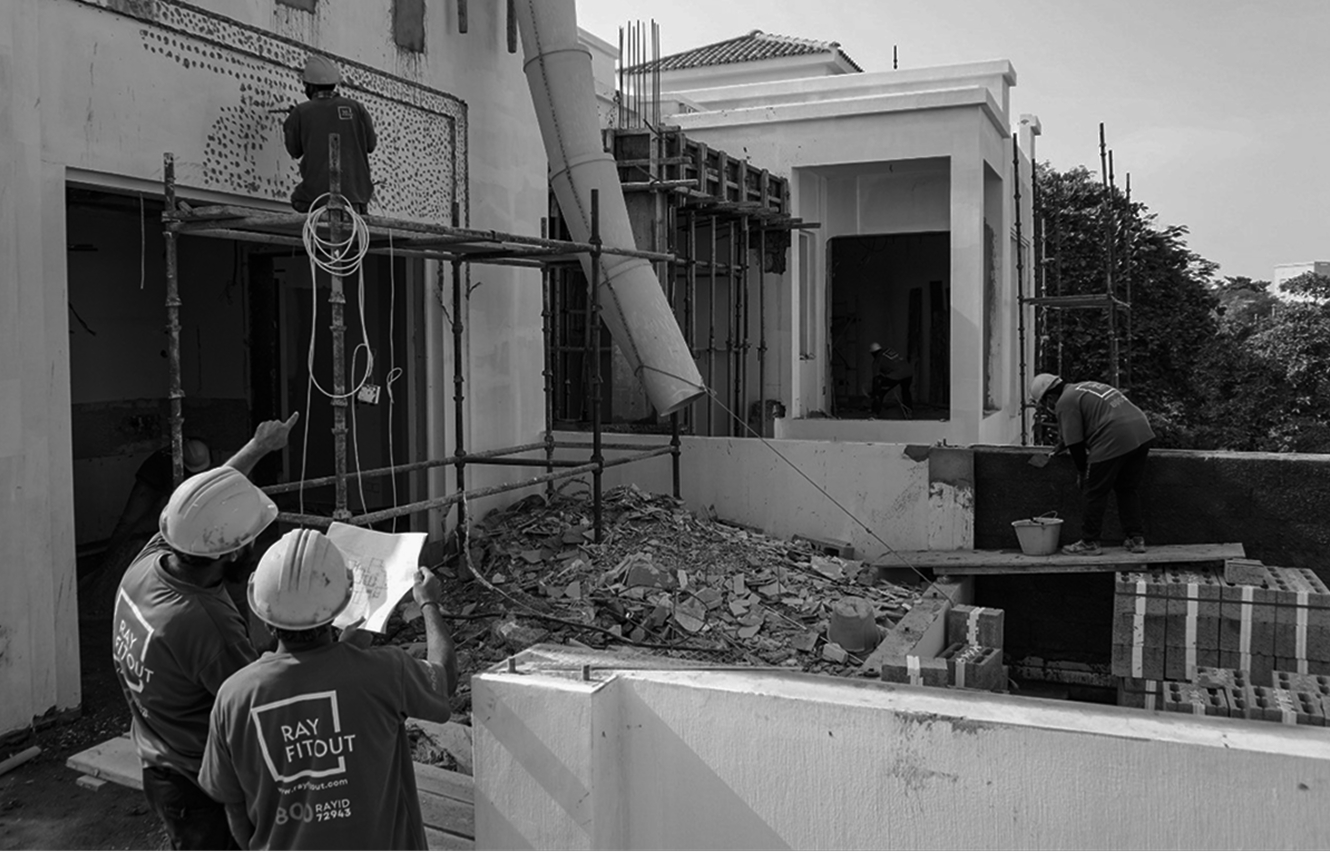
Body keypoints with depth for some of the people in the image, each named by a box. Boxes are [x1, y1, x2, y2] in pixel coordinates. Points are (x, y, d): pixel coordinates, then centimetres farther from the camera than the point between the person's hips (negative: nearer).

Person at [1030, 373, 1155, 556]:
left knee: (1095, 493, 4)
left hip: (1114, 440, -9)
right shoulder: (1083, 388, 27)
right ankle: (1136, 539, 21)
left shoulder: (1065, 402, -2)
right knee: (1129, 490, 19)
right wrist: (1060, 446, 47)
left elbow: (1075, 442, -3)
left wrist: (1081, 470, 10)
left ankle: (1089, 543, 11)